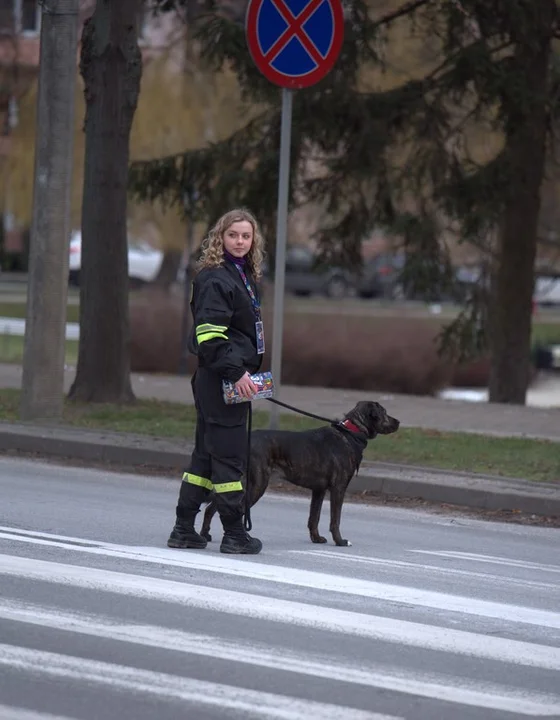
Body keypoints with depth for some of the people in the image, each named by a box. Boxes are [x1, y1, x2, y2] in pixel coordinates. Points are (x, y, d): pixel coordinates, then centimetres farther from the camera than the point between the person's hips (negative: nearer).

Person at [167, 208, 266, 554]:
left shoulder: (244, 276, 16)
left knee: (207, 454, 13)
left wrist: (248, 372, 17)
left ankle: (184, 529, 18)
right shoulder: (215, 279, -14)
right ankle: (235, 535, 3)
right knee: (230, 455, -4)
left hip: (236, 377, 10)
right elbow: (209, 334, -21)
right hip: (220, 379, -10)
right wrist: (235, 373, -23)